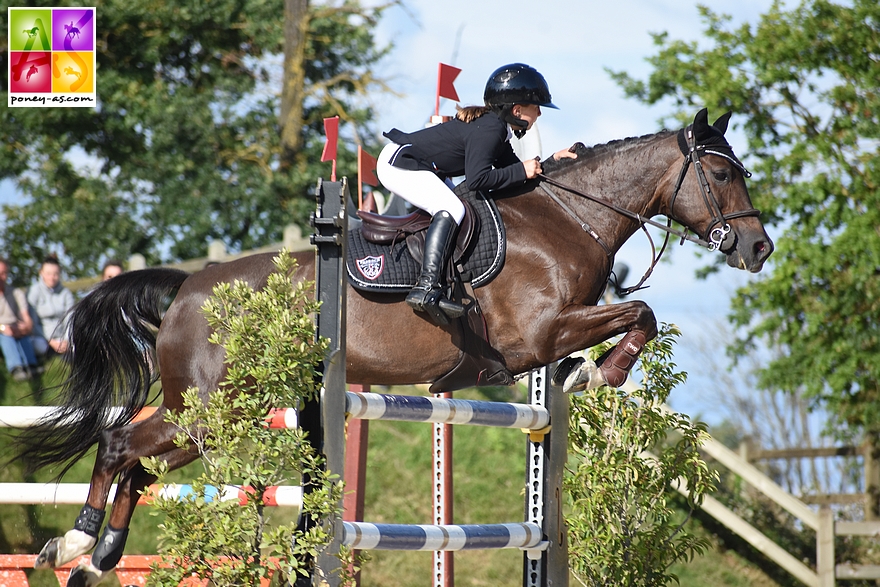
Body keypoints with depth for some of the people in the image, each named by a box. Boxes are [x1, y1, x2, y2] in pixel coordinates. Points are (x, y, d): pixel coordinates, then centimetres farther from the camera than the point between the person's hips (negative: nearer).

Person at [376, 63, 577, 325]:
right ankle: (426, 287, -33)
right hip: (398, 163, -11)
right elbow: (477, 179, -30)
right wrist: (522, 171, -22)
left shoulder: (496, 126, 7)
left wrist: (551, 161, 5)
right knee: (451, 209, -24)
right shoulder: (489, 129, -22)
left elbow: (512, 167, 14)